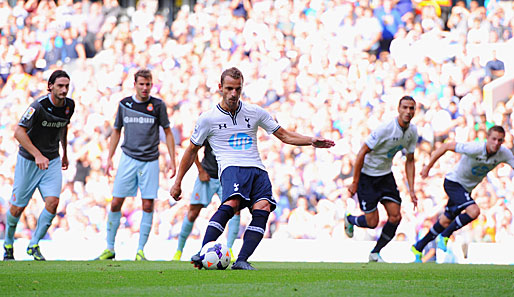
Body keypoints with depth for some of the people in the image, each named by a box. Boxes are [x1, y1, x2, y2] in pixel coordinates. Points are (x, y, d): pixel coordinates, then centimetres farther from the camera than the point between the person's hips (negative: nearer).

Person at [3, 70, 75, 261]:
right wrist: (37, 155, -34)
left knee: (53, 202, -14)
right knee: (18, 207, 2)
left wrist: (65, 154, 25)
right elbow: (19, 132, -26)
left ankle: (34, 245, 1)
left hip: (52, 161, 4)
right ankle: (8, 244, 27)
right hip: (28, 160, -4)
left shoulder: (69, 106, -3)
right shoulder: (39, 106, -22)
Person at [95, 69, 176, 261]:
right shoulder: (124, 104, 6)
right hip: (128, 159, 1)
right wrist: (109, 158, 9)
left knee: (148, 205, -5)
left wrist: (172, 159, 1)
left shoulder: (158, 105, 1)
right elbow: (117, 131, 16)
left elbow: (167, 132, 7)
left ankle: (141, 250, 5)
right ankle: (110, 248, 8)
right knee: (116, 203, -2)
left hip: (150, 161, -1)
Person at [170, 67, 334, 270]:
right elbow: (192, 150, 19)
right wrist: (177, 183, 20)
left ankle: (242, 261, -31)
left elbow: (284, 136, 20)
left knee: (263, 208, -25)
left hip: (257, 170, 3)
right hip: (231, 168, -3)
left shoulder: (255, 112, 15)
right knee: (231, 204, -34)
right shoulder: (208, 119, 8)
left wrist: (311, 141, 5)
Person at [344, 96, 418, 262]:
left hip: (386, 175, 6)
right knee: (372, 222, -6)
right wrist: (355, 183, -16)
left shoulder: (412, 131, -4)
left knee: (395, 217, -6)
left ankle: (375, 253, 13)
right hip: (367, 175, -6)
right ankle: (349, 220, 30)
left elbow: (409, 161, 7)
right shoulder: (385, 129, -26)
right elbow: (362, 153, -20)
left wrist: (411, 190, 1)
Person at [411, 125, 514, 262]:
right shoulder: (474, 148, -30)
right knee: (474, 211, -28)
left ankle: (418, 247, 32)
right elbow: (446, 146, -20)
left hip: (467, 188, 7)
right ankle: (445, 236, -9)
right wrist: (428, 166, -15)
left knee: (446, 221, 15)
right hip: (453, 183, -7)